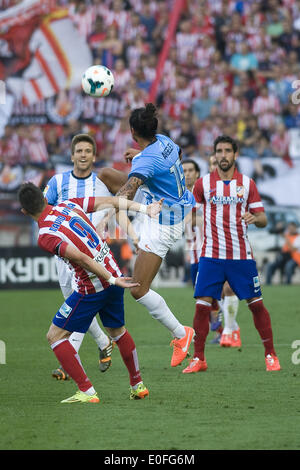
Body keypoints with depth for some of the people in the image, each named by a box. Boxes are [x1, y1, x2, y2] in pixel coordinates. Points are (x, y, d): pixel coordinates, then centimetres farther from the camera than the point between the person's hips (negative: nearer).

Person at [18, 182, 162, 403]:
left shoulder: (46, 237, -18)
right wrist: (145, 208, 12)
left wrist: (112, 280, -18)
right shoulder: (70, 205, 1)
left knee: (55, 336, 3)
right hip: (114, 277, 8)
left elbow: (82, 259, -24)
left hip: (91, 289, -7)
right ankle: (138, 385, 37)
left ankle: (87, 392, -1)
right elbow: (110, 201, 5)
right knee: (118, 330, 28)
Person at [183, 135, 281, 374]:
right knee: (202, 305, -6)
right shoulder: (203, 183, 4)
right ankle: (198, 358, 4)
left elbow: (263, 219, 3)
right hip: (211, 254, 0)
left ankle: (271, 355, 11)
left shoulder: (247, 183, 4)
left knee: (257, 304, 0)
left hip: (241, 255, 0)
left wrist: (255, 218, -18)